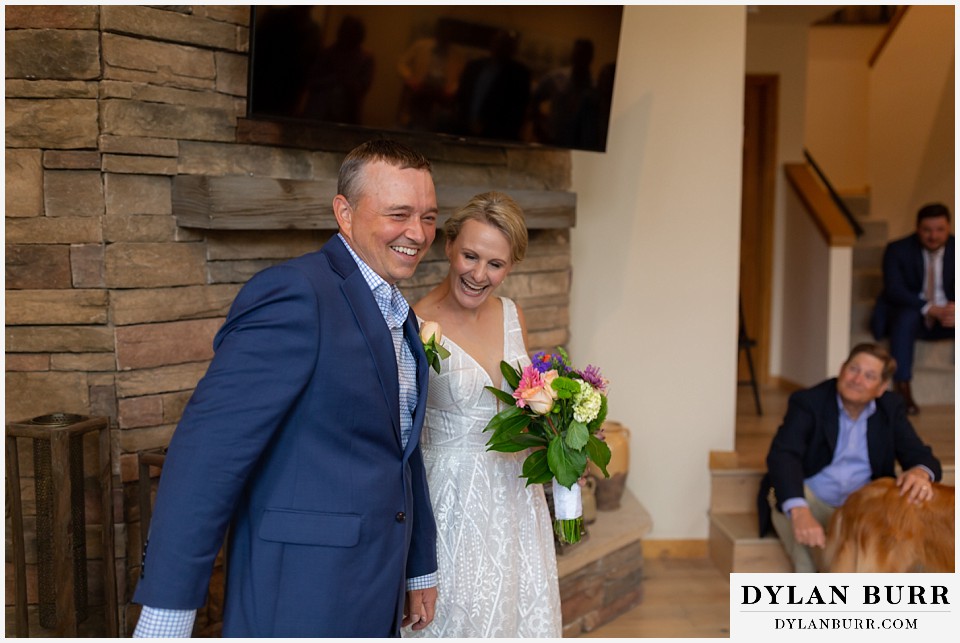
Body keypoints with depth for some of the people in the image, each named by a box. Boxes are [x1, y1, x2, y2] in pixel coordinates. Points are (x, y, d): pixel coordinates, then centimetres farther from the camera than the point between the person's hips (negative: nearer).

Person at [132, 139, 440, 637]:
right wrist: (167, 613, -25)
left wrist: (419, 568, 21)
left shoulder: (399, 315, 11)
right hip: (298, 603, -8)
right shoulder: (296, 294, -18)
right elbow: (210, 447, -24)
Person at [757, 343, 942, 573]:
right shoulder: (807, 402, -13)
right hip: (812, 500, -4)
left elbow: (920, 455, -4)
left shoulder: (891, 408, 3)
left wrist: (921, 472, -33)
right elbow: (782, 456, -29)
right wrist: (799, 512, -49)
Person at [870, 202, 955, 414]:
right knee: (907, 317, -37)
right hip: (906, 311, -3)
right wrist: (930, 309, -34)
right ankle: (902, 389, -34)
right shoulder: (898, 250, -10)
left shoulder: (955, 249, -2)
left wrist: (953, 309, -29)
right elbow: (894, 290, -20)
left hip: (945, 313, 3)